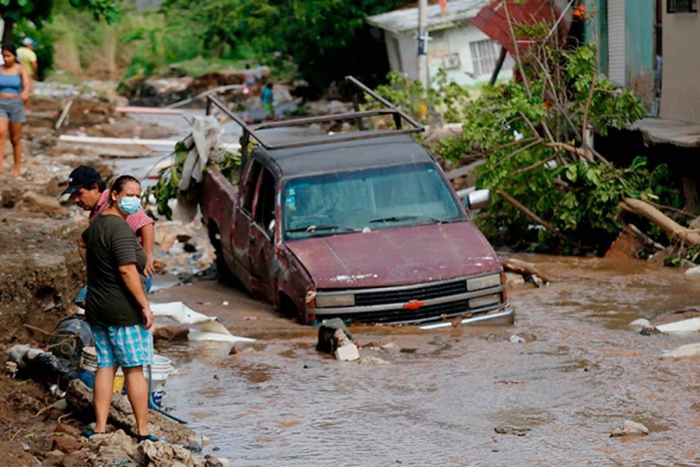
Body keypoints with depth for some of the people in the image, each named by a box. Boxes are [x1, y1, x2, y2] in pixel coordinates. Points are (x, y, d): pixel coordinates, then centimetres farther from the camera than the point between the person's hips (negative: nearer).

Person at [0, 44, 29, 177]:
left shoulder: (20, 70, -5)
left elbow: (27, 83, -23)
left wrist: (25, 92, -43)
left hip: (16, 105, -1)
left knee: (16, 139, 7)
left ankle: (17, 168, 20)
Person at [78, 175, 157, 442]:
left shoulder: (97, 222, 10)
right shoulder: (120, 228, -19)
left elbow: (83, 244, 33)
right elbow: (127, 270, -25)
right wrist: (145, 306, -22)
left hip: (96, 309, 8)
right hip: (124, 311, -8)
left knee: (105, 366, 10)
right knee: (134, 369, -1)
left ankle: (99, 429, 9)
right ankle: (143, 432, 4)